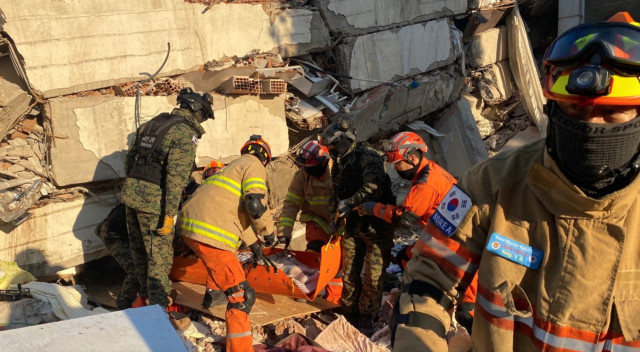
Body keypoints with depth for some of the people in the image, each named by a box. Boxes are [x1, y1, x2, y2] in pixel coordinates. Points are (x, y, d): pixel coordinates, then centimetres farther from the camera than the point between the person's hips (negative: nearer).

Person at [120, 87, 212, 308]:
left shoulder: (150, 125, 14)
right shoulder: (185, 134, -11)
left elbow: (129, 160, 18)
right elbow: (176, 176, -18)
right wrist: (170, 214, -18)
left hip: (131, 193, 8)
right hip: (154, 200, -8)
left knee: (139, 251, 21)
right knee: (160, 257, 2)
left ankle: (146, 295, 38)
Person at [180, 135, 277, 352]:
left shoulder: (235, 167, 29)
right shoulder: (254, 165, 2)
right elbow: (255, 205, -13)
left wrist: (254, 246, 33)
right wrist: (269, 230, 4)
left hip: (191, 226, 9)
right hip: (208, 233, -9)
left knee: (220, 263, 40)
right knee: (242, 295, -7)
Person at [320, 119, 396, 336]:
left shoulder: (368, 158, -16)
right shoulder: (339, 164, 10)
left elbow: (373, 189, -30)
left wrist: (350, 202, -31)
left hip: (376, 226, -7)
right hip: (353, 226, 7)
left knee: (374, 275, -1)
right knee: (349, 273, 10)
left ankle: (366, 321, 11)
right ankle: (350, 316, 23)